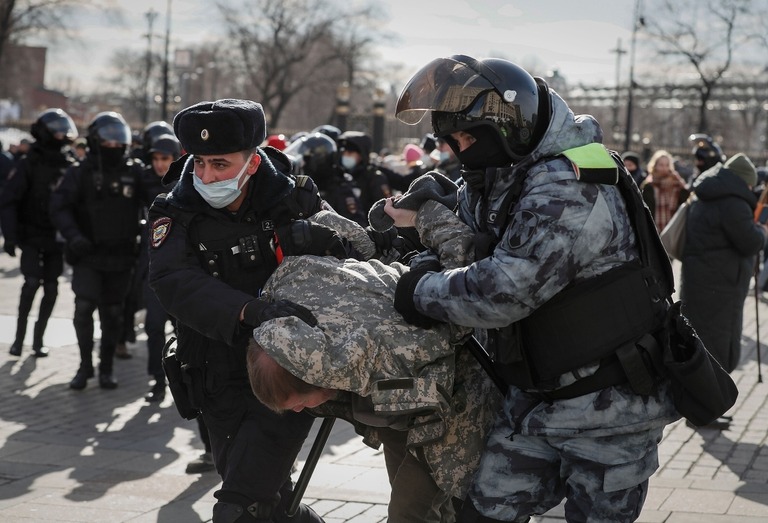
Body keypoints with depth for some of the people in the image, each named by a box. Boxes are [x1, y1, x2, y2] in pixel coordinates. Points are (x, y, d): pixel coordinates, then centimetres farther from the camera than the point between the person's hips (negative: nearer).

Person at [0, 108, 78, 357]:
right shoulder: (28, 164, -8)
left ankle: (38, 338, 12)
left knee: (51, 288, 1)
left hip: (56, 238, 4)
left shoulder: (67, 166, 6)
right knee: (32, 281, -15)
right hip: (31, 236, -4)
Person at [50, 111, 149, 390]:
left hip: (121, 256, 2)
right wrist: (73, 235, -23)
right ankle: (85, 365, 5)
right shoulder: (80, 173, -2)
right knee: (84, 307, -12)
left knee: (112, 314, 8)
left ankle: (106, 368, 21)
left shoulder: (135, 172, 3)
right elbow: (59, 206, -7)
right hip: (88, 254, -2)